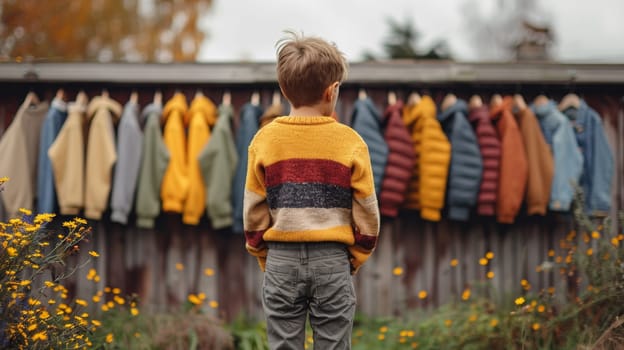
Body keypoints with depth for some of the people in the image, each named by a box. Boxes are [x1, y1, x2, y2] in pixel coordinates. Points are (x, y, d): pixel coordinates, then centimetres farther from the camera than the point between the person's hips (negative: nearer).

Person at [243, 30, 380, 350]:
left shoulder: (264, 140, -1)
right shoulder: (349, 142, -5)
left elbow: (253, 213, 3)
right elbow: (366, 213, -2)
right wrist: (354, 259, 12)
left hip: (281, 260, 1)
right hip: (332, 261, -1)